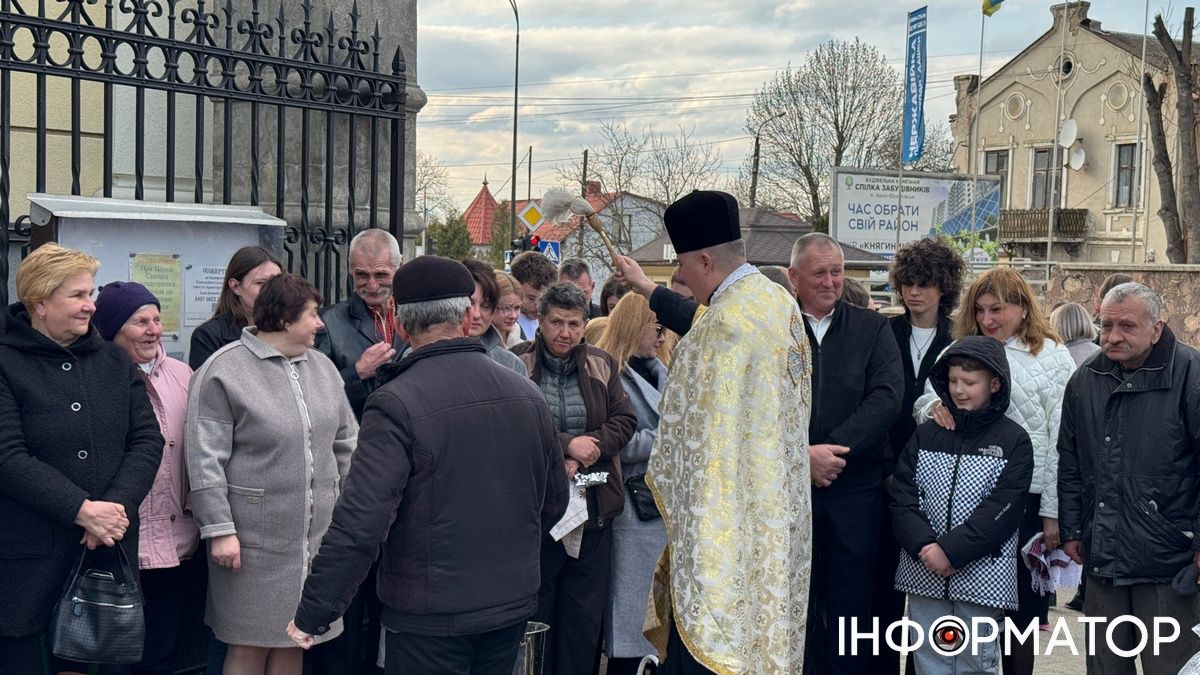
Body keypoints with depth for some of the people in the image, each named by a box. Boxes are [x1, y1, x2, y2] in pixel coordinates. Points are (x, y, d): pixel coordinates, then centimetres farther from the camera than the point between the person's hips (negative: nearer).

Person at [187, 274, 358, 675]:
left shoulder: (322, 367, 9)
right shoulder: (224, 370, -10)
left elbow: (346, 442, 16)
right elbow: (205, 459, -13)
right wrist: (219, 529, -15)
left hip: (316, 536, 6)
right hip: (254, 540, -6)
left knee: (292, 641, 14)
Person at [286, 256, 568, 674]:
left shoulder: (395, 405, -18)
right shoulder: (527, 395, 0)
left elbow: (359, 524, -23)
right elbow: (554, 500, 12)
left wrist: (312, 615, -14)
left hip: (429, 617, -5)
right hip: (514, 604, 6)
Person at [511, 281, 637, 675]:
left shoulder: (602, 365, 10)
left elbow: (624, 420, 4)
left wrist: (590, 449, -12)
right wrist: (566, 445, -17)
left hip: (592, 506, 4)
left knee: (585, 613, 10)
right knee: (535, 609, 6)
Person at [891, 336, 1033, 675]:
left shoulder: (1013, 441, -2)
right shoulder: (925, 435, 8)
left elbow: (1002, 510, -10)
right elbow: (902, 498, 2)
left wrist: (950, 550, -17)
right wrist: (923, 546, -14)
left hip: (981, 578, -3)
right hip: (924, 574, 3)